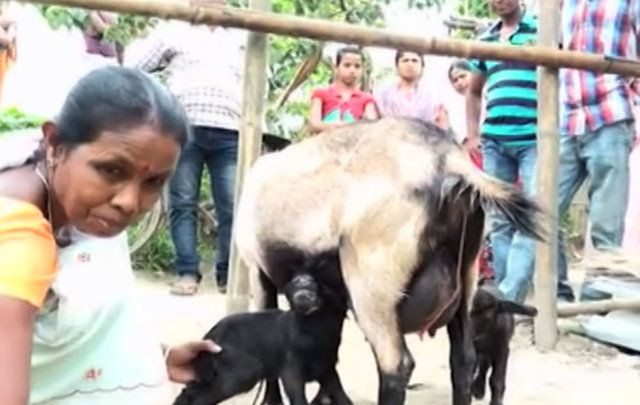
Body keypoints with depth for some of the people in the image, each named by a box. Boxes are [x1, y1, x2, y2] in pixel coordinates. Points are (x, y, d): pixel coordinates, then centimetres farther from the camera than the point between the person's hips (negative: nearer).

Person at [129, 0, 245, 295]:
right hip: (184, 130, -1)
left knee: (232, 206, -3)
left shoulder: (241, 38, 24)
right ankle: (187, 272, 0)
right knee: (183, 204, -4)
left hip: (229, 135, 2)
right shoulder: (173, 32, 16)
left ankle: (228, 273, 5)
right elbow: (134, 70, 14)